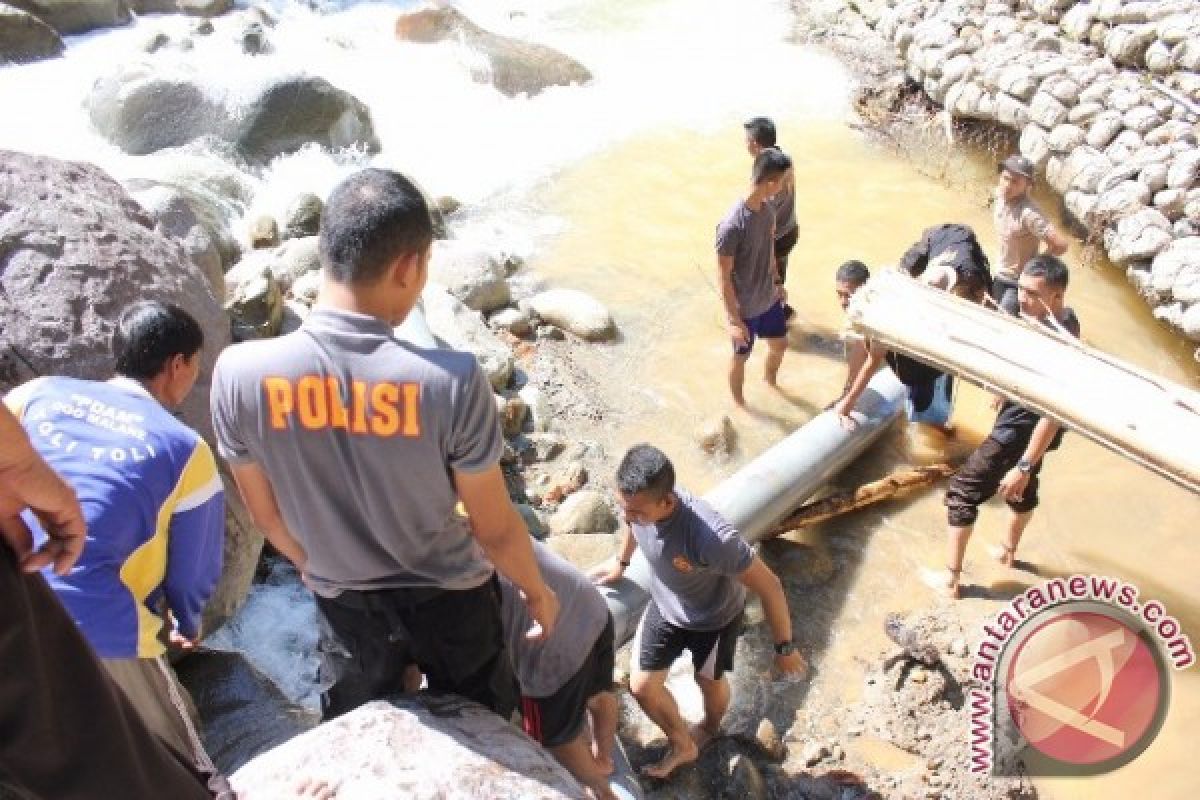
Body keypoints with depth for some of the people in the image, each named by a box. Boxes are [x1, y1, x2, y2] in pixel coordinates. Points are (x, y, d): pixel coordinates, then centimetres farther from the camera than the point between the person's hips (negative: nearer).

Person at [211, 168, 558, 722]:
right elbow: (494, 528, -18)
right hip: (449, 598, -2)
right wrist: (537, 590, 3)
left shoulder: (239, 373, -23)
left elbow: (266, 515, -5)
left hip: (342, 605, 2)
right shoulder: (450, 381, -32)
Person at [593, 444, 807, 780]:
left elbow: (770, 587, -32)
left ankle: (711, 727, 60)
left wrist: (784, 647, -18)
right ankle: (682, 745, 41)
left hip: (713, 617, -4)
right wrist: (621, 562, 18)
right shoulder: (639, 501, -29)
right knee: (642, 686, 10)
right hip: (664, 606, 4)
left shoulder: (712, 539, -47)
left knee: (709, 681, 23)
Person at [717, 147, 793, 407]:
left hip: (769, 299, 8)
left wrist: (778, 282, 20)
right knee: (741, 357, 16)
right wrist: (734, 319, -20)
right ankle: (739, 404, 42)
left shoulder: (767, 211, -8)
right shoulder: (732, 226, -32)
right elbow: (724, 277, -24)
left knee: (779, 344, 26)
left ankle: (771, 384, 56)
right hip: (745, 308, -7)